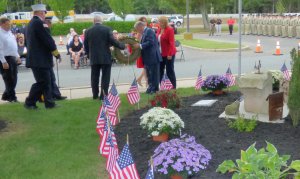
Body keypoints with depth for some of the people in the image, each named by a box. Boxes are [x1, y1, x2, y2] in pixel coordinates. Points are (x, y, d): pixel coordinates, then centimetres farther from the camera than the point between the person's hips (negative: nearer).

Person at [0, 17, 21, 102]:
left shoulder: (9, 32, 13)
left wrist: (17, 56, 14)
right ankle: (12, 97, 8)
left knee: (14, 79, 10)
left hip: (13, 58, 8)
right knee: (9, 79, -3)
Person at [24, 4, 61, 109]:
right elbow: (47, 39, -16)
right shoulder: (38, 23, -15)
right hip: (39, 60, -10)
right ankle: (29, 103, 4)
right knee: (41, 82, -4)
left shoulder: (31, 23, 16)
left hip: (36, 59, 10)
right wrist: (56, 53, -5)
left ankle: (49, 103, 15)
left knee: (46, 82, 12)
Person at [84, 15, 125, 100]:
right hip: (105, 57, -3)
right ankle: (103, 95, 1)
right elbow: (112, 41, -11)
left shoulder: (88, 31, 3)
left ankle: (95, 94, 17)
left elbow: (85, 45, 7)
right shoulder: (107, 29, -5)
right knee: (105, 77, 3)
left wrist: (89, 55, 20)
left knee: (94, 77, 12)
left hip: (93, 58, 3)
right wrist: (122, 46, 1)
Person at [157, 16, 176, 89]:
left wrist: (170, 54, -20)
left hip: (168, 54, -7)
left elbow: (171, 43, -16)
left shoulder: (170, 30, -12)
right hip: (161, 54, 7)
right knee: (160, 70, 10)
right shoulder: (159, 30, 9)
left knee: (169, 71, 0)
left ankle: (174, 86, 11)